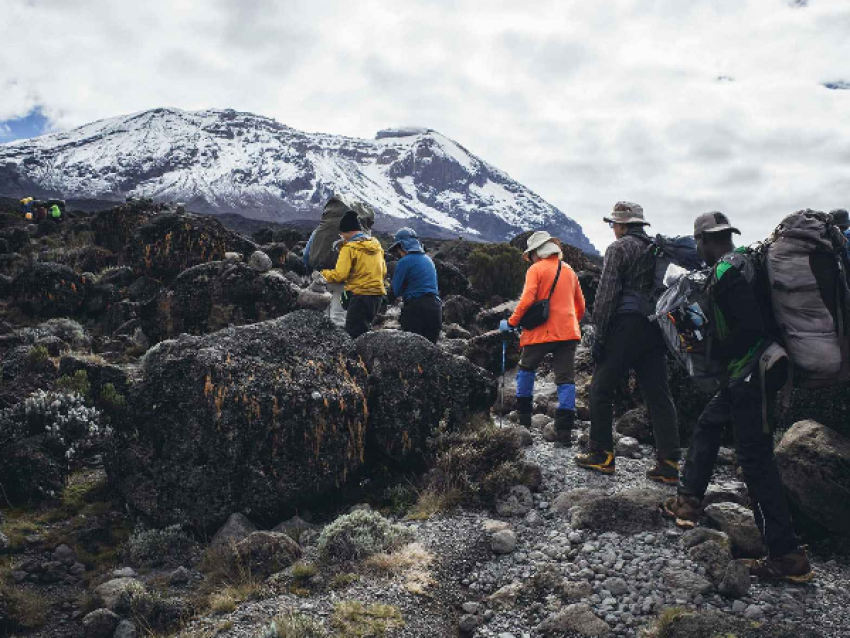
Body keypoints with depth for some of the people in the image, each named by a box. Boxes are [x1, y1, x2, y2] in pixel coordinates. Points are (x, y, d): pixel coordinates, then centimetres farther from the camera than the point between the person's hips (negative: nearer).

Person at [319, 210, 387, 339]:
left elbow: (339, 275, -15)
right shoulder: (376, 245, 11)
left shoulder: (349, 247, -11)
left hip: (361, 295, -8)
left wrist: (322, 274, 0)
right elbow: (383, 271, 18)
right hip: (378, 294, 8)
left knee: (352, 333, -6)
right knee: (365, 328, 20)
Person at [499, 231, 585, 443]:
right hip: (568, 332, 4)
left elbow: (527, 300, -14)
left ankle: (524, 415, 21)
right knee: (566, 378, 1)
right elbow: (580, 305, 22)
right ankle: (565, 430, -5)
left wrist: (511, 323, -5)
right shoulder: (568, 270, 16)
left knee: (526, 368, 18)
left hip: (542, 331, -4)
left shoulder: (536, 269, -3)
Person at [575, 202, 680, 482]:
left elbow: (607, 294, -10)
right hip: (655, 329, 7)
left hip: (626, 325, -6)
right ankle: (668, 464, 4)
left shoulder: (619, 248, -3)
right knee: (658, 395, 5)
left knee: (601, 389, 5)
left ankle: (602, 455, 9)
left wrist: (600, 335, -8)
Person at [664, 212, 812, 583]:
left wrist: (715, 353, -11)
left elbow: (750, 328, -25)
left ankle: (788, 556, -2)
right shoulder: (743, 262, 13)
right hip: (751, 371, 11)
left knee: (754, 456, -7)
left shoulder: (726, 271, -17)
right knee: (708, 424, 21)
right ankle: (687, 503, 31)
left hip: (753, 372, -11)